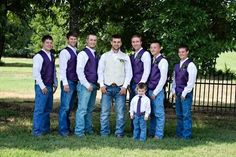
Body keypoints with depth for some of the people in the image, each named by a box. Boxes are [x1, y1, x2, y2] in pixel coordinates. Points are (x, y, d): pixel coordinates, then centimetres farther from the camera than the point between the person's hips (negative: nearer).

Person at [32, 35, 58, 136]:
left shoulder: (51, 56, 14)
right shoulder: (39, 56, -11)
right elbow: (36, 73, -16)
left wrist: (55, 84, 16)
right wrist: (42, 86, -17)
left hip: (50, 86, 8)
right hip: (42, 87, -8)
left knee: (48, 109, 14)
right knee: (39, 109, -5)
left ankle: (45, 129, 23)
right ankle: (37, 131, 2)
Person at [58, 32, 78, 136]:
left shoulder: (76, 52, 16)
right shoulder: (65, 52, -7)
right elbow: (62, 68, -12)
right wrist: (65, 83, -17)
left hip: (75, 82, 7)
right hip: (68, 82, -7)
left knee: (70, 107, 12)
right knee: (65, 107, -6)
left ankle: (67, 127, 18)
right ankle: (63, 129, -2)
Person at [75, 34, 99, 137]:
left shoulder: (95, 55, 15)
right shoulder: (83, 54, -8)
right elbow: (79, 71, -13)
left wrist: (97, 84, 11)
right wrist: (87, 85, -14)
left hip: (94, 85, 7)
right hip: (85, 85, -7)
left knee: (90, 109, 12)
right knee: (82, 109, -8)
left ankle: (88, 129, 18)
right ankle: (79, 131, -4)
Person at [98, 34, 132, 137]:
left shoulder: (125, 57, 10)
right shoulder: (105, 56, 11)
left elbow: (129, 73, 6)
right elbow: (100, 71, 9)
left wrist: (125, 86, -4)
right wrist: (102, 85, -2)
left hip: (120, 88, 0)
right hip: (107, 87, 0)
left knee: (120, 112, -3)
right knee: (105, 111, -3)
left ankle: (119, 132, 4)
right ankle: (104, 132, 4)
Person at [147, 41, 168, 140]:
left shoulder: (162, 61, -9)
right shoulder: (152, 60, 14)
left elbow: (163, 78, -12)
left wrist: (155, 92, -12)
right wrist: (149, 90, 8)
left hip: (157, 91, -7)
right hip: (150, 90, 7)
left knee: (159, 113, -2)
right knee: (152, 113, 12)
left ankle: (159, 134, 3)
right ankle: (152, 132, 19)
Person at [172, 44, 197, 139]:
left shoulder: (190, 65, -9)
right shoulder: (177, 66, 14)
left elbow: (191, 81, -14)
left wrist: (184, 93, -13)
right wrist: (174, 91, 9)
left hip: (186, 94, -7)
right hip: (178, 94, 7)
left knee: (186, 114, -5)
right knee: (179, 115, 11)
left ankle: (187, 135, 1)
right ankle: (179, 133, 19)